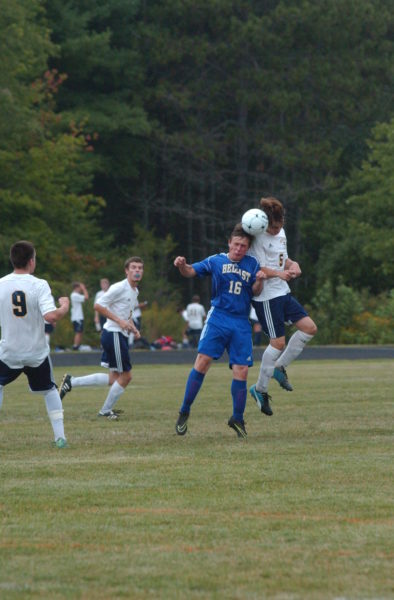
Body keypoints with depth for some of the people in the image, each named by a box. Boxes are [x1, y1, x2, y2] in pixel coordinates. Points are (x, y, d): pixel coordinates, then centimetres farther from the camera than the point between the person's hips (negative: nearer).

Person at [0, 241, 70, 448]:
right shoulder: (39, 285, -14)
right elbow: (50, 316, -23)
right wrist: (64, 307, -4)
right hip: (37, 353, 0)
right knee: (49, 390, 20)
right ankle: (59, 436, 14)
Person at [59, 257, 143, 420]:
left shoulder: (135, 291, 15)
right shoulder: (119, 288, -14)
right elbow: (98, 305, -17)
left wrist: (132, 327, 10)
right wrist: (120, 321, -20)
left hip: (120, 335, 10)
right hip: (113, 334, -10)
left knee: (113, 379, 11)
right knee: (125, 376, -4)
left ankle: (71, 382, 14)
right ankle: (105, 411, 10)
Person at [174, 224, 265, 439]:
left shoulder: (252, 264, 9)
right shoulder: (216, 261, 4)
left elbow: (256, 292, 7)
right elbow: (191, 271, 2)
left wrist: (259, 281, -14)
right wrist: (182, 265, -20)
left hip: (241, 323, 2)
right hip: (218, 317, -2)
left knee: (241, 370, -3)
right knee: (203, 360, -16)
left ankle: (237, 419, 12)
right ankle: (184, 412, -7)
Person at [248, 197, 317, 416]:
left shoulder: (281, 233, 11)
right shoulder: (259, 238, -15)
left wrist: (292, 265, -1)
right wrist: (279, 273, -31)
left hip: (283, 293, 9)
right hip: (266, 297, -8)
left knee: (309, 328, 1)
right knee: (278, 342, -8)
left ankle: (280, 367, 15)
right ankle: (260, 389, 5)